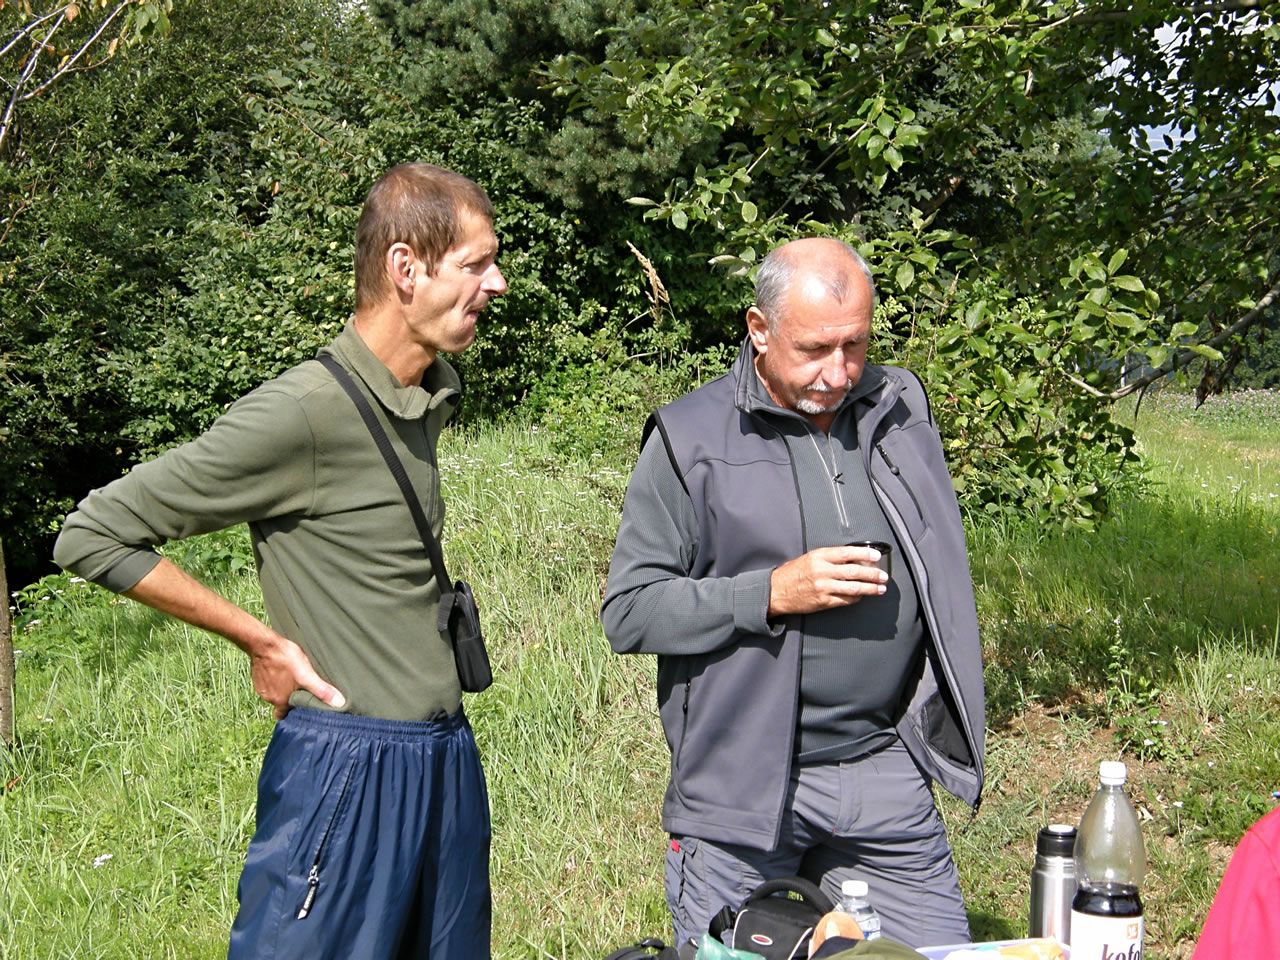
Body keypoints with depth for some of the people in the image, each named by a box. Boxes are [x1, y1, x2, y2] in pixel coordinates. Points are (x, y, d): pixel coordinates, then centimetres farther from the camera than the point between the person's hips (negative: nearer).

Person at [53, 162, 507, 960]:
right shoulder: (301, 412, -18)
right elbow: (94, 535, -15)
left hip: (447, 761, 8)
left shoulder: (433, 395, 7)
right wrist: (262, 640, -11)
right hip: (349, 771, -8)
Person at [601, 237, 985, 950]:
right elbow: (629, 611, -8)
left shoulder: (902, 407, 8)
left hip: (884, 776, 4)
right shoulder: (691, 438, -6)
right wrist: (774, 593, -17)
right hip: (741, 786, -3)